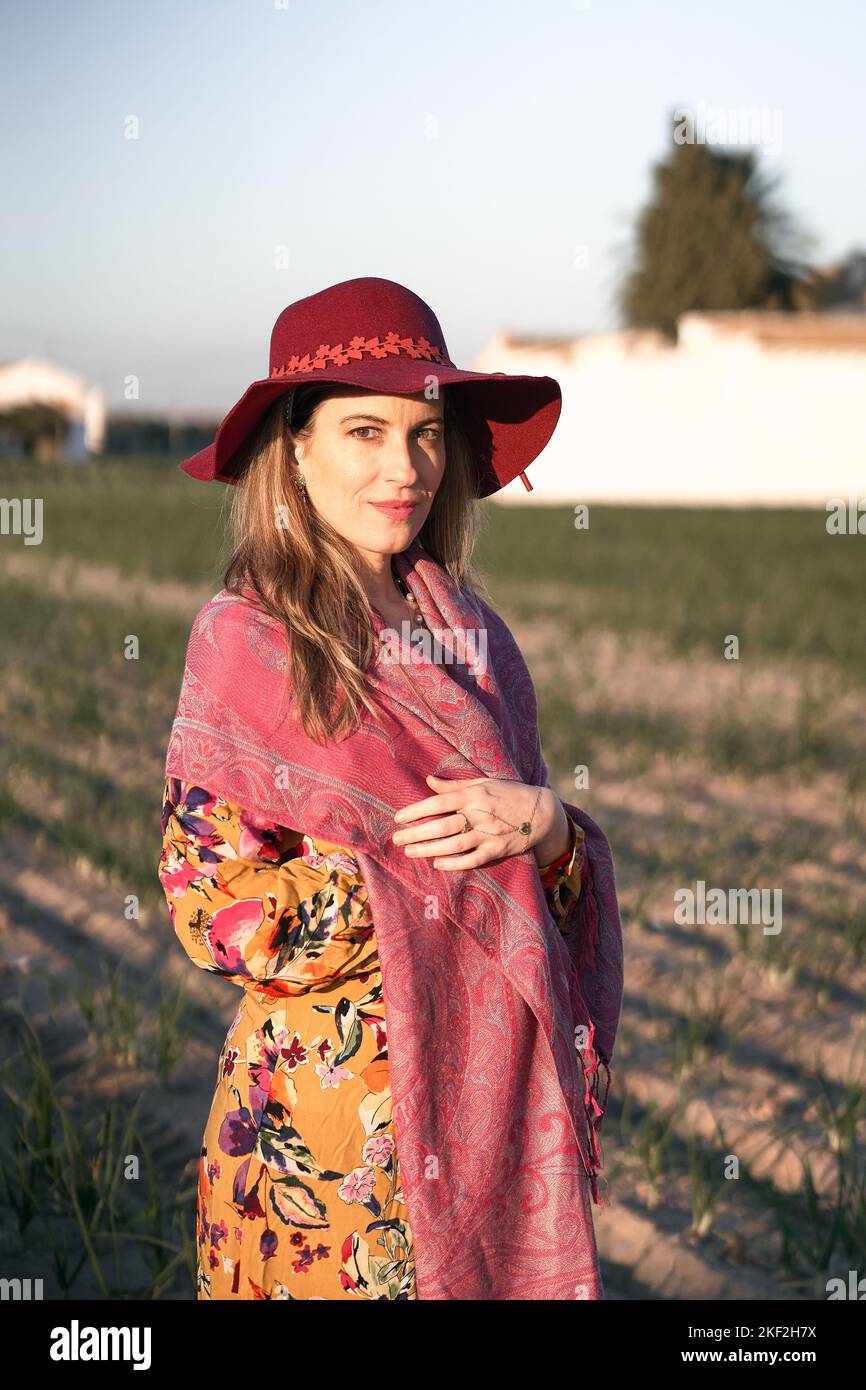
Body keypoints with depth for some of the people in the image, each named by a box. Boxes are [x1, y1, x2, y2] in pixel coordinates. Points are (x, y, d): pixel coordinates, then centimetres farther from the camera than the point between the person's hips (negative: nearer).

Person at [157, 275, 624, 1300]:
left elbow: (570, 890, 9)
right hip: (328, 1097, -5)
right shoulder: (243, 639, -9)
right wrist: (433, 868, -15)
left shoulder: (472, 635, 5)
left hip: (495, 1091, 5)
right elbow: (213, 907, -13)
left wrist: (544, 825, -14)